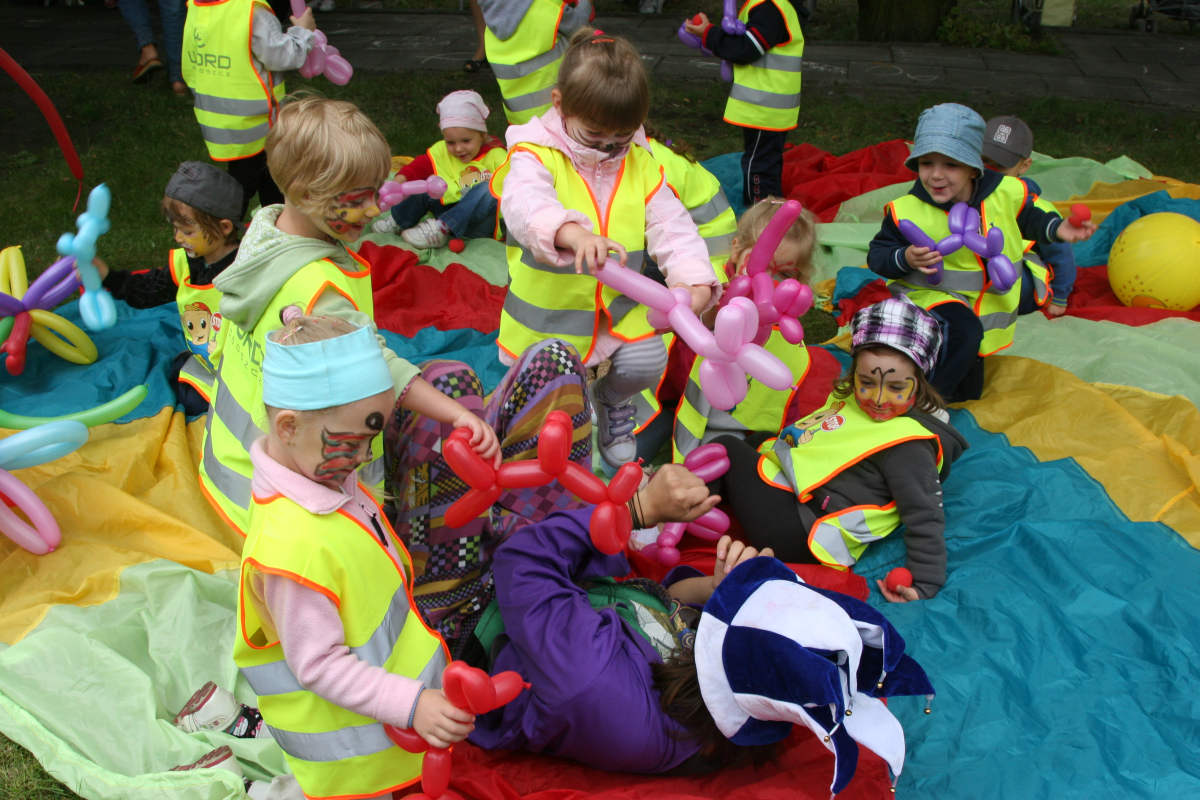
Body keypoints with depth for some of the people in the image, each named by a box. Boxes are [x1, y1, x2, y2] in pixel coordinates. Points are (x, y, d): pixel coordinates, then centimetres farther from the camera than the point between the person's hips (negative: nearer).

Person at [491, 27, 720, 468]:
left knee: (646, 364, -8)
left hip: (620, 308, 3)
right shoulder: (536, 155, -19)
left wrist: (695, 283, -29)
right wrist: (574, 233, -63)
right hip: (548, 314, -3)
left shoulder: (641, 163, -6)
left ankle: (611, 400, 28)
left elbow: (672, 226, -9)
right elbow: (525, 204, -41)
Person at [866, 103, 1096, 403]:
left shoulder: (1005, 193, -13)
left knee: (967, 395, 15)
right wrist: (904, 258, -32)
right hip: (932, 296, -5)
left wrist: (1056, 229, -10)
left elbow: (1030, 219, 7)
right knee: (964, 334, -38)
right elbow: (877, 255, -13)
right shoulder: (906, 212, -21)